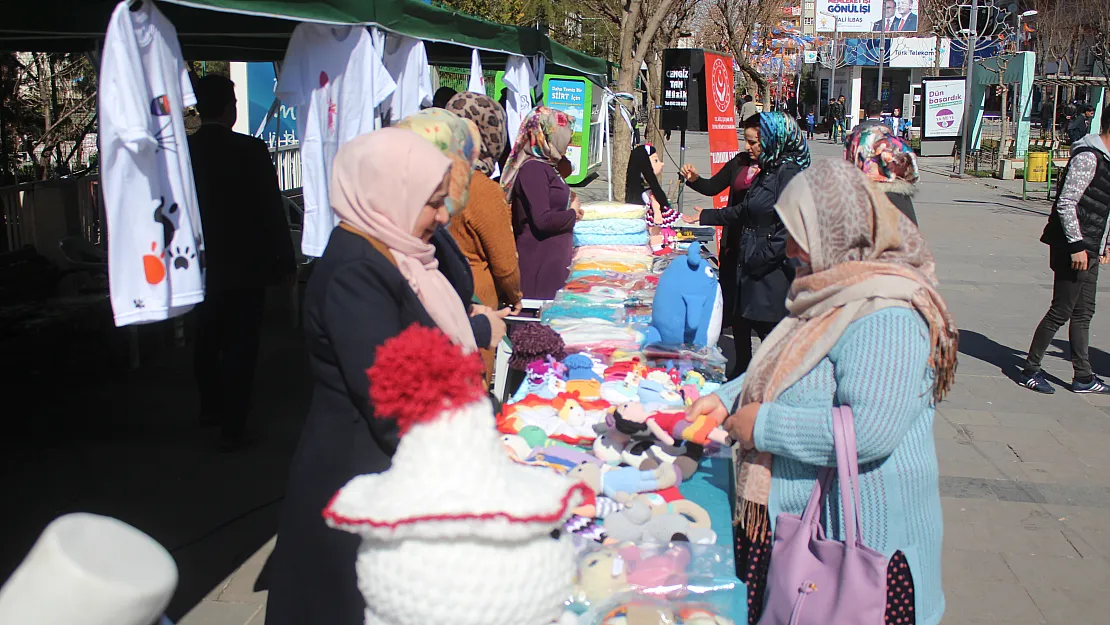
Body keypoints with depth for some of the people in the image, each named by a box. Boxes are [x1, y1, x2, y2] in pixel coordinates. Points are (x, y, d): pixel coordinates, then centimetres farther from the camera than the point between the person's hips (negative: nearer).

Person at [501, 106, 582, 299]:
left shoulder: (545, 166, 14)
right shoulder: (533, 169, -16)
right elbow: (543, 220, -24)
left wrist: (571, 209, 5)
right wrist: (573, 213, -8)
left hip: (554, 258, 10)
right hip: (540, 260, -10)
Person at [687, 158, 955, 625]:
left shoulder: (885, 318, -25)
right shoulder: (838, 293, 7)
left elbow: (870, 430, -35)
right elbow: (789, 370, 21)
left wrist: (764, 425, -25)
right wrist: (727, 399, 6)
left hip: (859, 536, -9)